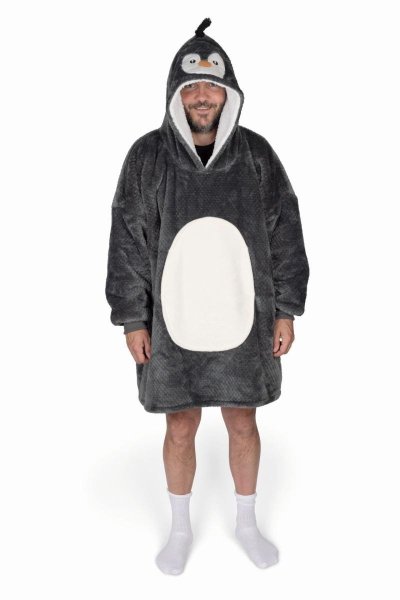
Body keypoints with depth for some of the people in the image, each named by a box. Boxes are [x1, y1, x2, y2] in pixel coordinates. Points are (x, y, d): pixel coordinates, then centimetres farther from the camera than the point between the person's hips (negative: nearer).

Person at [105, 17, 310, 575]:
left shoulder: (256, 154, -4)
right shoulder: (147, 156, -7)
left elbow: (284, 234, 1)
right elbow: (128, 242, -4)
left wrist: (287, 311, -1)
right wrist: (132, 320, -6)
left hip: (242, 321, 1)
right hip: (173, 324, -1)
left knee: (243, 424, 14)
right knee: (180, 429, 12)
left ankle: (247, 524, 39)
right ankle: (181, 529, 36)